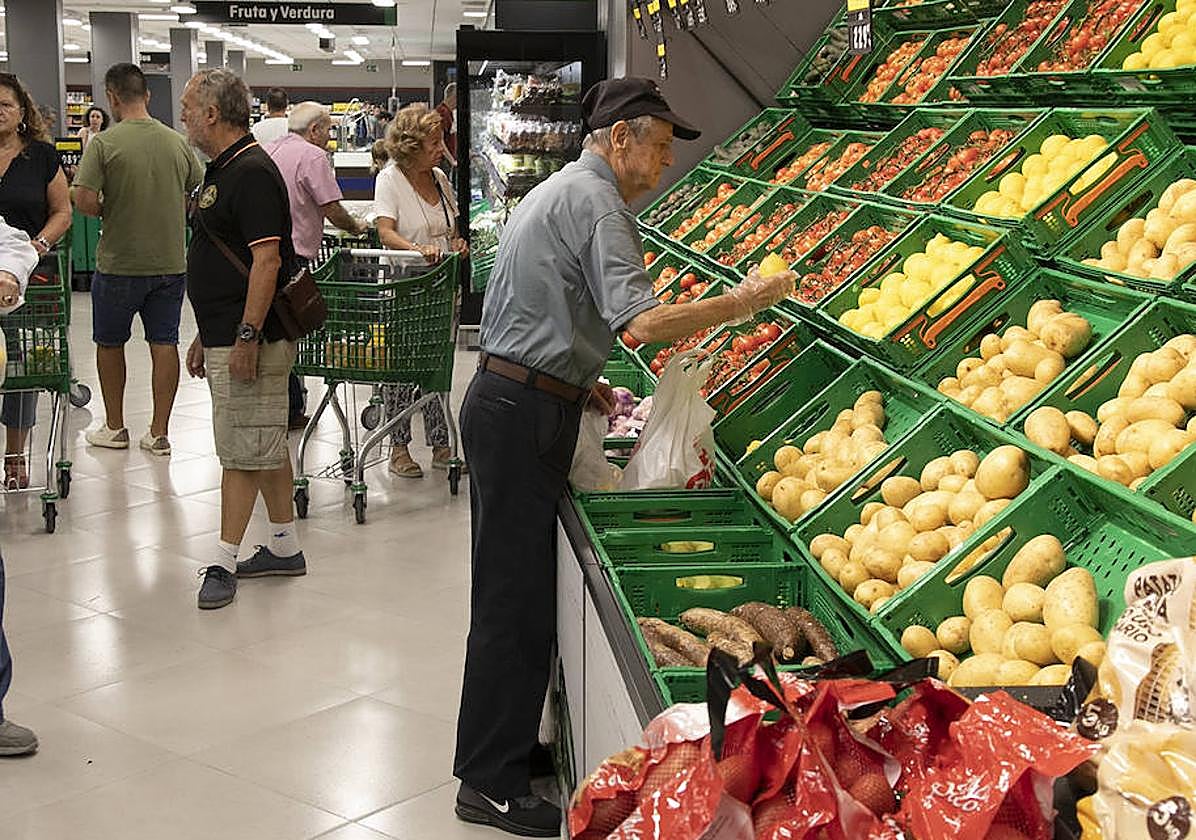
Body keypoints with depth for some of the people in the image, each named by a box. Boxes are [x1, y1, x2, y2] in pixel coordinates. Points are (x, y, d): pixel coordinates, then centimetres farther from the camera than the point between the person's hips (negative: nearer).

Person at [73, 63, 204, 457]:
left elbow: (84, 200, -19)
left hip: (119, 263, -3)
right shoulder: (177, 142, -1)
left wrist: (108, 211, 1)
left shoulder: (104, 143, -13)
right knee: (164, 343, 8)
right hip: (170, 260, 3)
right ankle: (159, 432, 10)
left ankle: (114, 427, 25)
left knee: (110, 343, 15)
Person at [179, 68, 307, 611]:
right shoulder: (221, 171, 17)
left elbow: (267, 260, -22)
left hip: (249, 341, -10)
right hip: (225, 338, 10)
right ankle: (285, 547, 22)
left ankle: (224, 561, 1)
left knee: (244, 450, -4)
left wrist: (246, 336, -24)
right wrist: (205, 336, 21)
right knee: (265, 445, 14)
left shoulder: (252, 173, -15)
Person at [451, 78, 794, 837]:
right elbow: (643, 322, -26)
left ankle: (505, 744, 28)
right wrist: (745, 301, -16)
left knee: (514, 586, 17)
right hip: (526, 415, -11)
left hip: (506, 402, 11)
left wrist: (581, 385, 16)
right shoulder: (596, 202, -14)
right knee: (517, 596, -5)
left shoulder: (556, 191, 20)